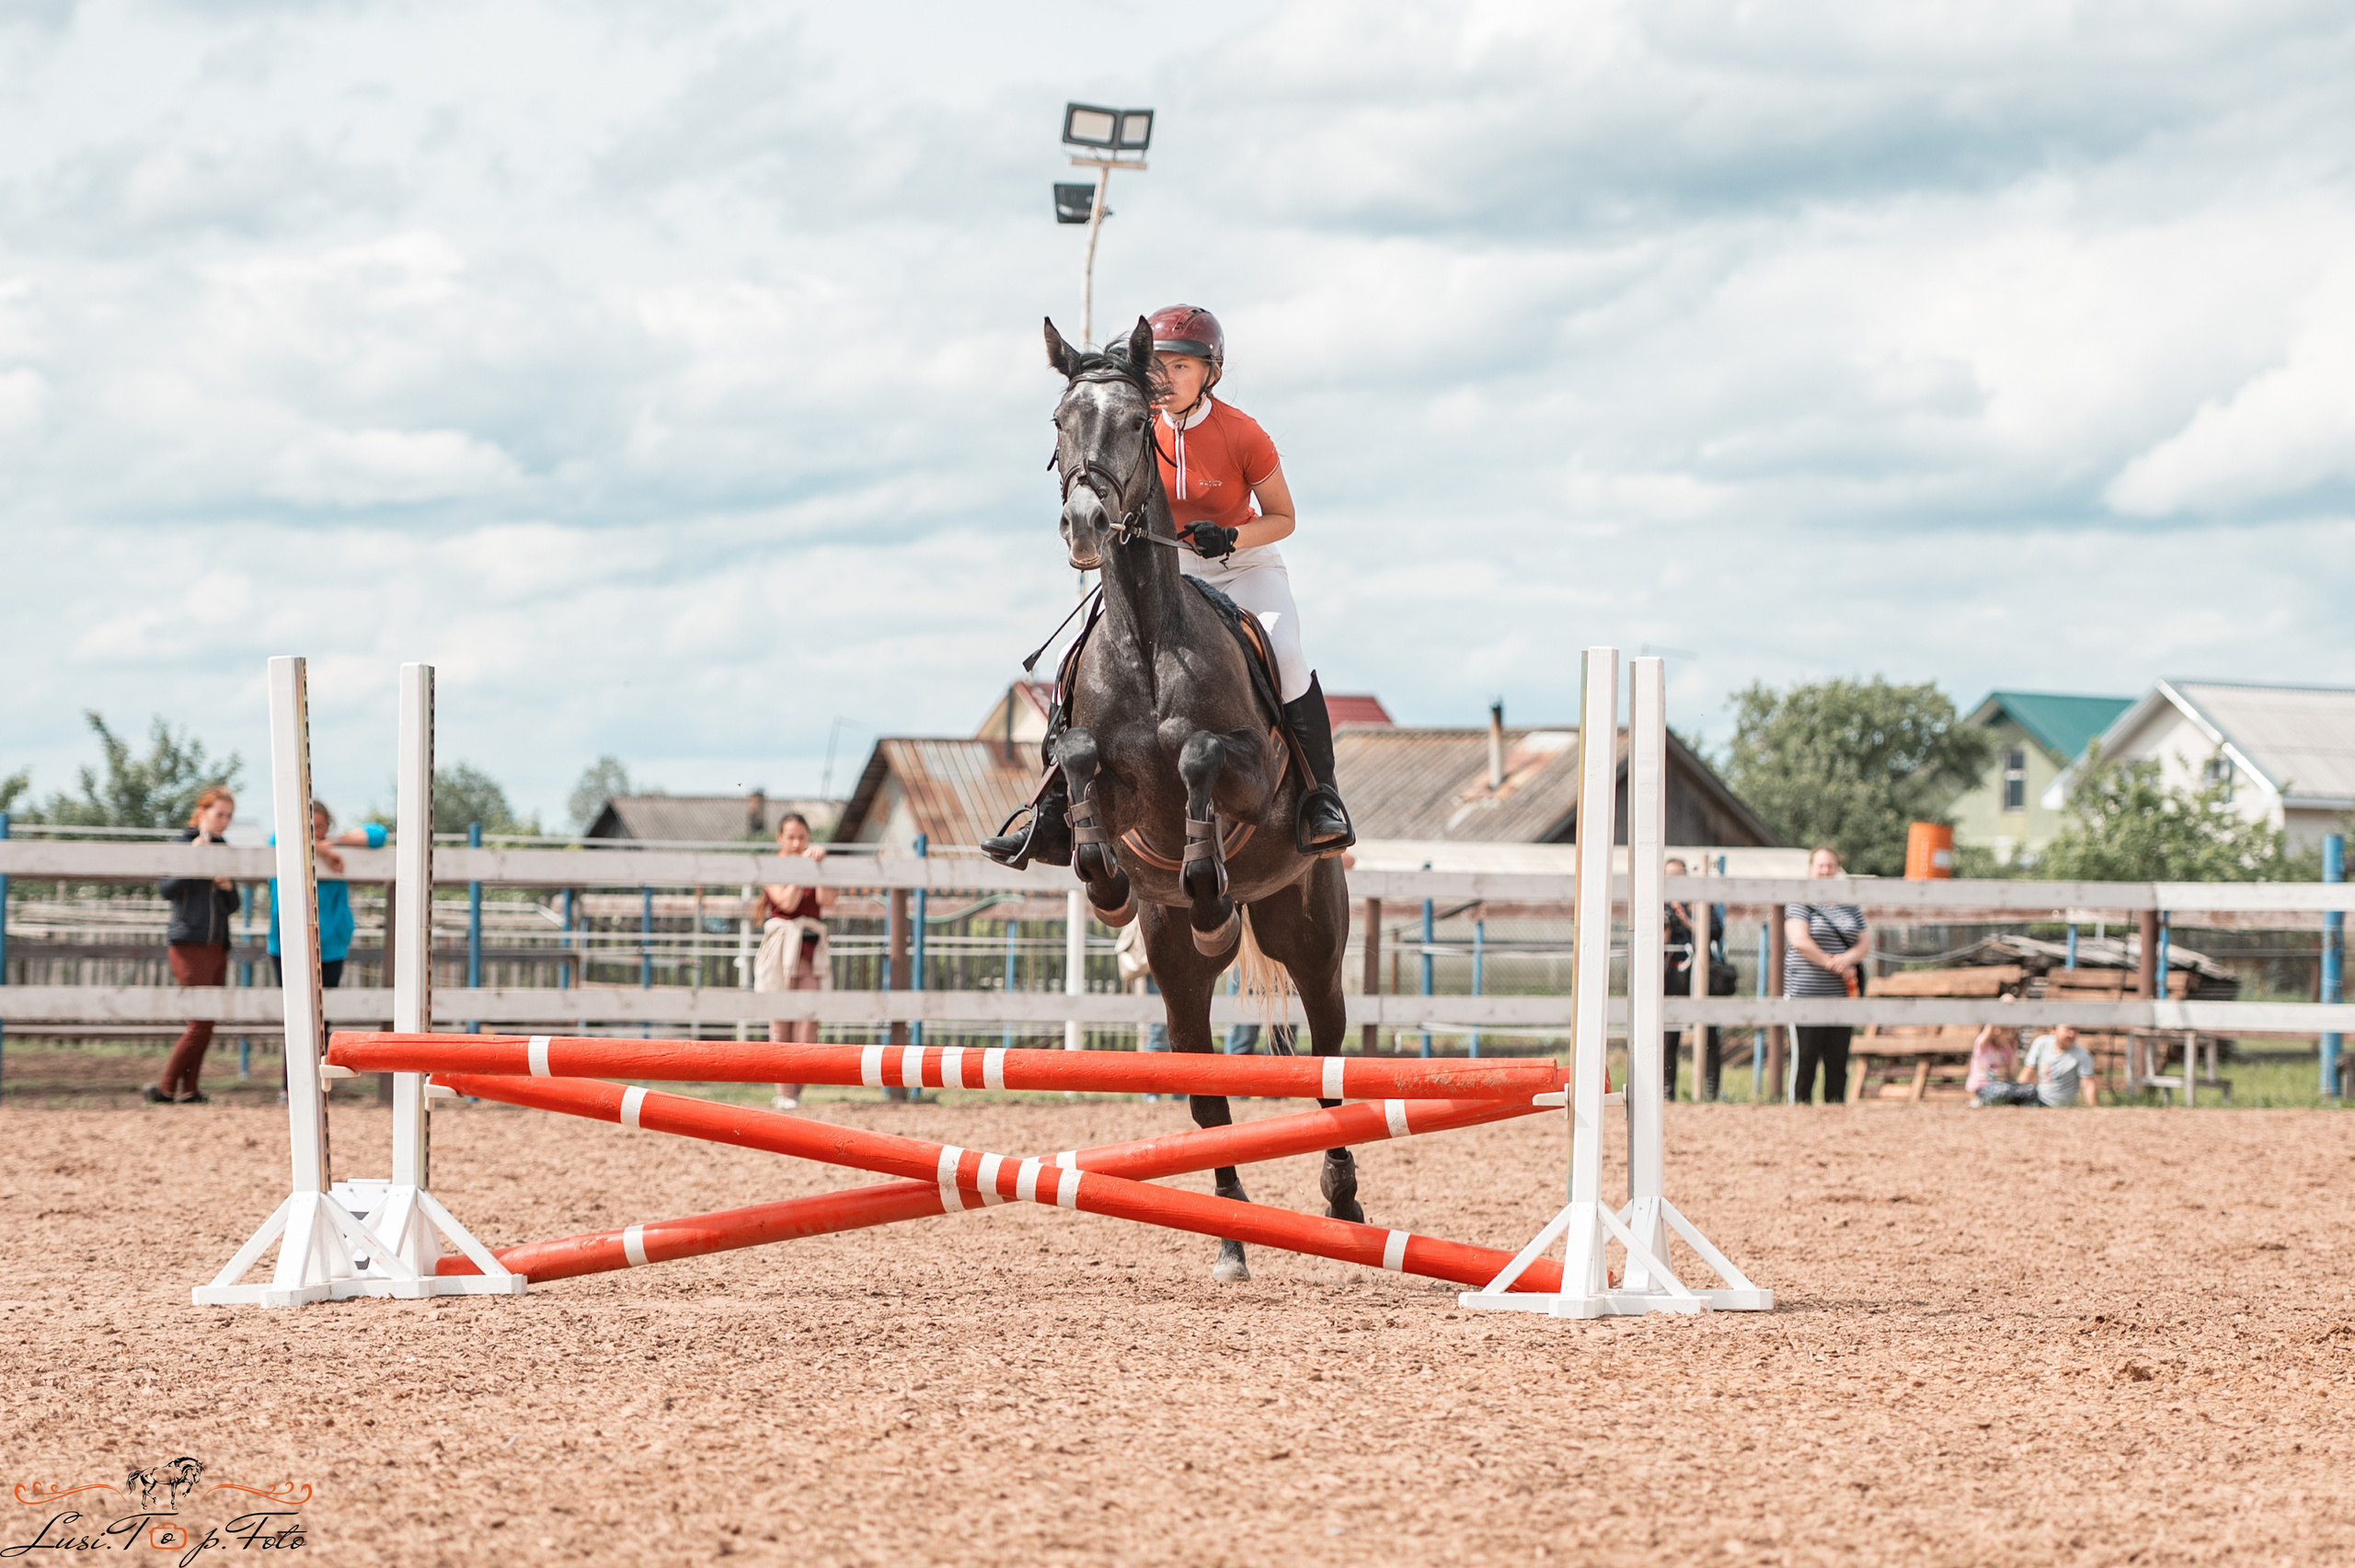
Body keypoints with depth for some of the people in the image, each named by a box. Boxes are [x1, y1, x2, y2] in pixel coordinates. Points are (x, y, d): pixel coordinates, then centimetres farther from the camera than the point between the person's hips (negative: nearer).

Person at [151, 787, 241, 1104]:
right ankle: (167, 1087, -6)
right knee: (201, 1022, -12)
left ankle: (189, 1089, 8)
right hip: (188, 943, -7)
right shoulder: (183, 845, -3)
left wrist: (228, 888, -2)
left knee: (206, 1023, 4)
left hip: (217, 945, 7)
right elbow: (165, 889, -16)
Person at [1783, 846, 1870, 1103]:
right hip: (1806, 993, -4)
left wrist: (1847, 958, -11)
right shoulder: (1800, 903, 0)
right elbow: (1800, 941, -11)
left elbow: (1865, 943, 11)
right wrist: (1834, 965, -12)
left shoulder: (1850, 906, 15)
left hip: (1842, 995, 4)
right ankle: (1799, 1106, 0)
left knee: (1838, 1058, 3)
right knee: (1806, 1056, -5)